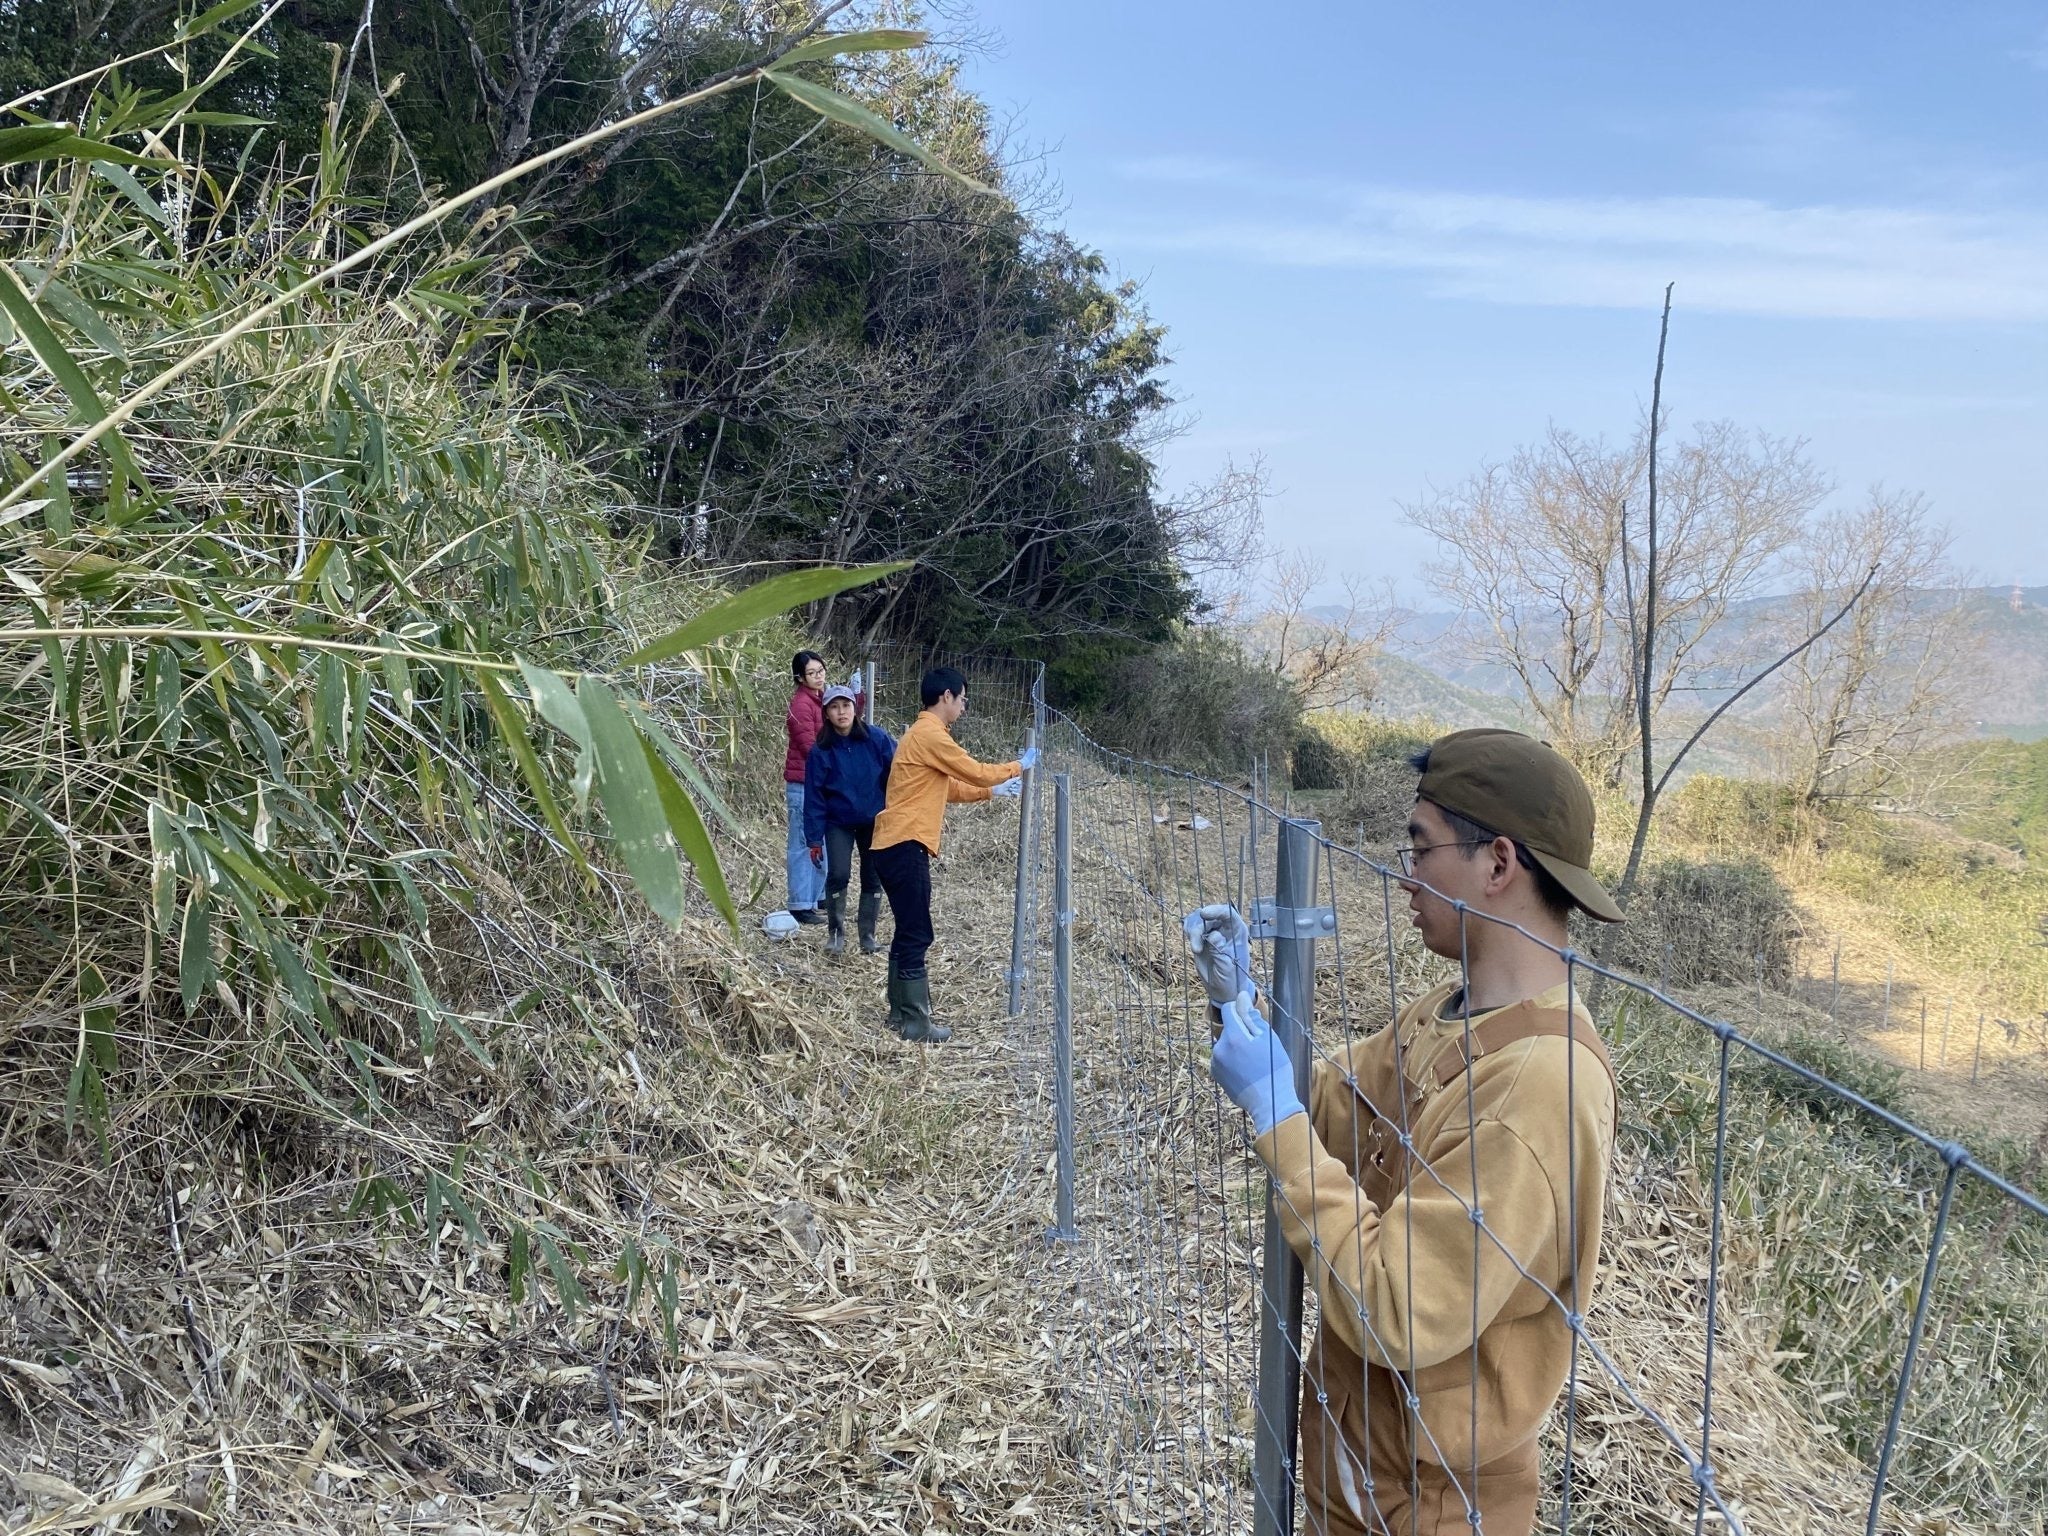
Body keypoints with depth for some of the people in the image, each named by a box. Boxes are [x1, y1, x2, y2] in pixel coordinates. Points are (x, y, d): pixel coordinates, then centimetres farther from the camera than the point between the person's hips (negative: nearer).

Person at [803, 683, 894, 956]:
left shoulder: (877, 739, -12)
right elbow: (814, 796, -6)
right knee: (838, 875, -11)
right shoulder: (821, 750, -9)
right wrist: (814, 838, -7)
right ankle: (835, 933, 7)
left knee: (873, 878, 6)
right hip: (838, 824, -1)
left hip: (875, 821, 1)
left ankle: (868, 936, 19)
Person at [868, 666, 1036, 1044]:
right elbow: (975, 771, -8)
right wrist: (1018, 766, 7)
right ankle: (916, 1024, -3)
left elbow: (948, 788, 27)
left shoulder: (923, 734, 20)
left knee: (908, 933, 15)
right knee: (916, 937, -6)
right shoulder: (930, 735, -12)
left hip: (895, 846, 10)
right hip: (905, 846, -10)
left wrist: (992, 791, 26)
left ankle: (900, 1013, 21)